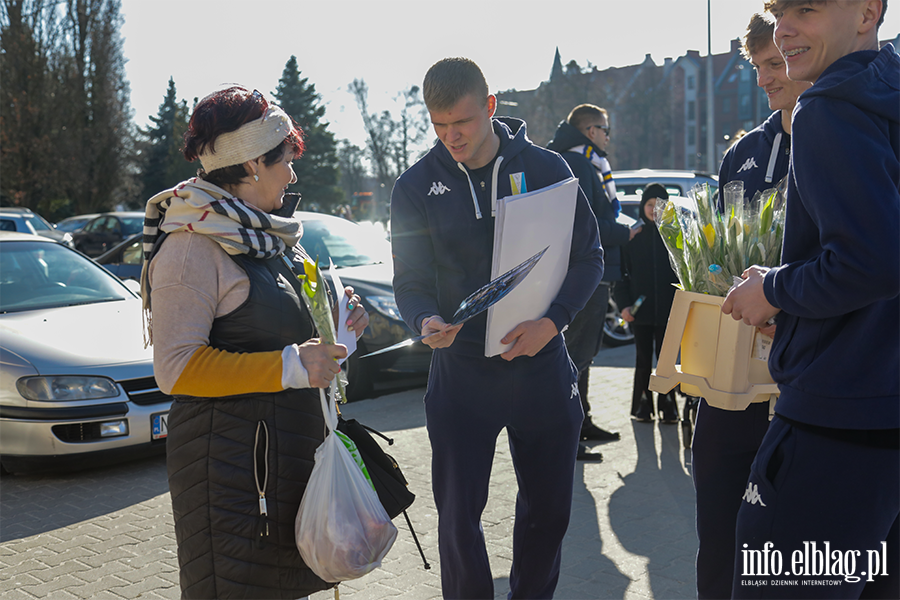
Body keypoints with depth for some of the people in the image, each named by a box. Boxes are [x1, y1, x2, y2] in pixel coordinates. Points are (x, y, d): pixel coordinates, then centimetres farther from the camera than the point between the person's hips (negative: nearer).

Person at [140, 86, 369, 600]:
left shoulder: (265, 237, 15)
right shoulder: (194, 245, -15)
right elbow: (177, 368, -21)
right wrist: (291, 366, -23)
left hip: (290, 450, 9)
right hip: (229, 456, -9)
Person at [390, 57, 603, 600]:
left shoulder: (545, 168, -2)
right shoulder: (417, 187, -1)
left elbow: (589, 257, 1)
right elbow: (410, 280, 0)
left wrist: (551, 322, -15)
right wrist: (426, 321, -23)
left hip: (542, 367, 1)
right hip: (461, 371, 0)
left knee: (549, 509, 13)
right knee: (458, 516, 5)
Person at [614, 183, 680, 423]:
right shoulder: (632, 235, 4)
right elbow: (622, 273, 4)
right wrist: (624, 304, -6)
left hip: (667, 310, 0)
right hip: (640, 309, 0)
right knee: (643, 359, 7)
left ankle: (667, 404, 13)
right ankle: (643, 404, 16)